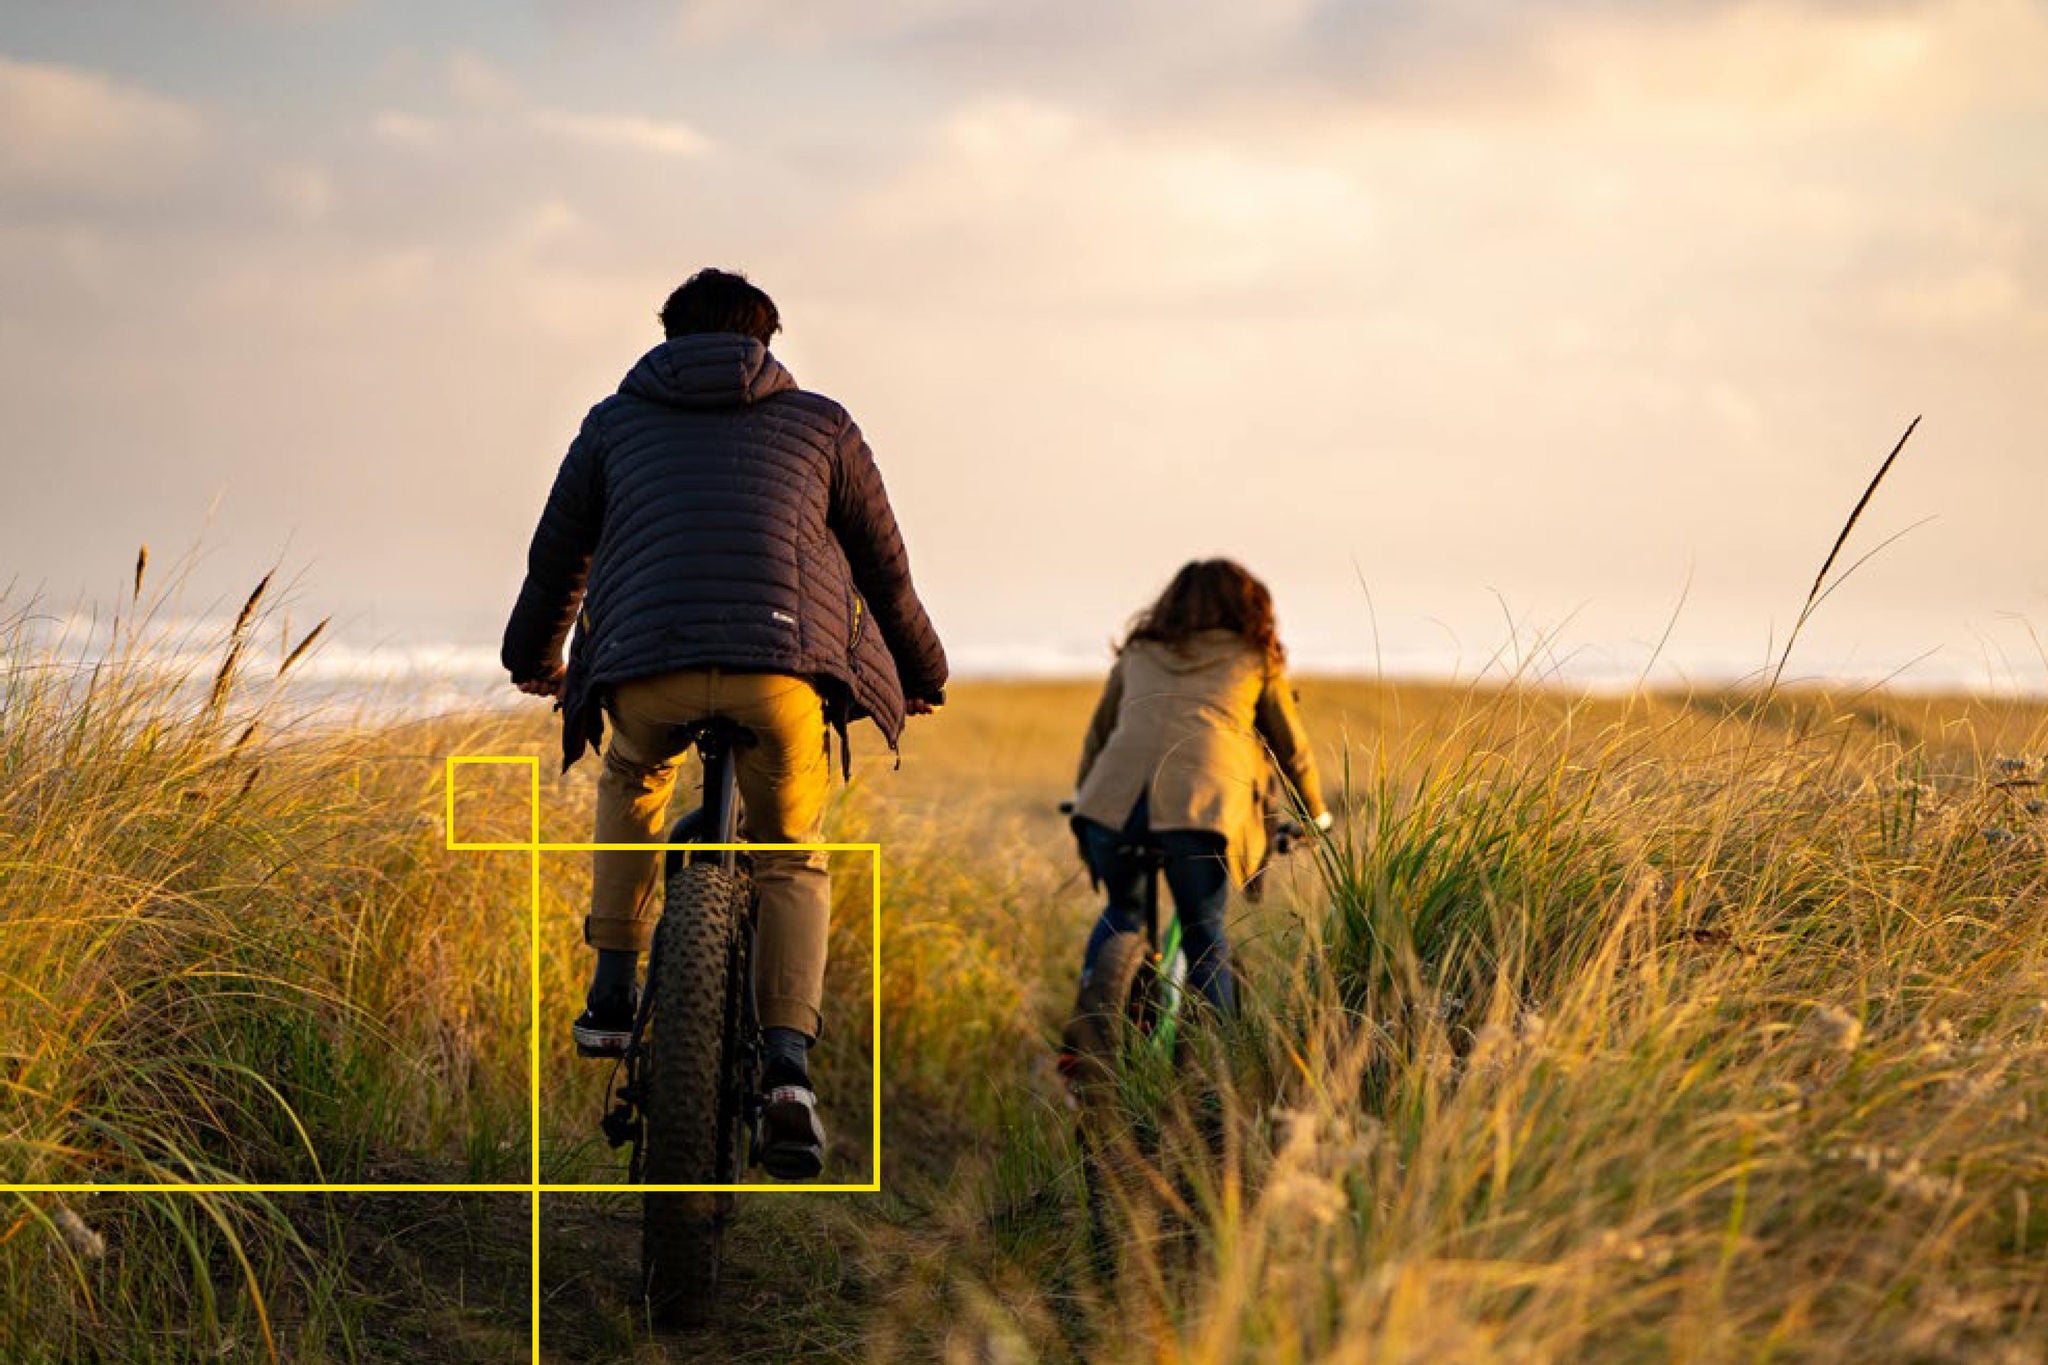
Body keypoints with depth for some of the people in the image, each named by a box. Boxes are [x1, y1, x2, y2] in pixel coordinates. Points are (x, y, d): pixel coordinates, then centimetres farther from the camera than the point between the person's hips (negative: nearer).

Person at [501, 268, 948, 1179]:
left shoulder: (617, 422, 26)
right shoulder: (817, 423, 24)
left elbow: (555, 557, 32)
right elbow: (885, 567, 29)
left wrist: (532, 658, 51)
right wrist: (923, 676, 46)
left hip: (644, 667, 1)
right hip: (784, 663, -1)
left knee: (633, 778, 36)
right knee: (791, 859, 20)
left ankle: (614, 992, 25)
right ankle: (787, 1070, -2)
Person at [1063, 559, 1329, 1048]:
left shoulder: (1138, 653, 29)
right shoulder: (1256, 659, 23)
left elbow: (1097, 736, 37)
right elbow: (1292, 747, 31)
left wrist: (1084, 800, 52)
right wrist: (1316, 816, 46)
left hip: (1113, 801, 3)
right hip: (1203, 806, -2)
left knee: (1123, 910, 26)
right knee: (1204, 935, 12)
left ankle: (1086, 1019, 8)